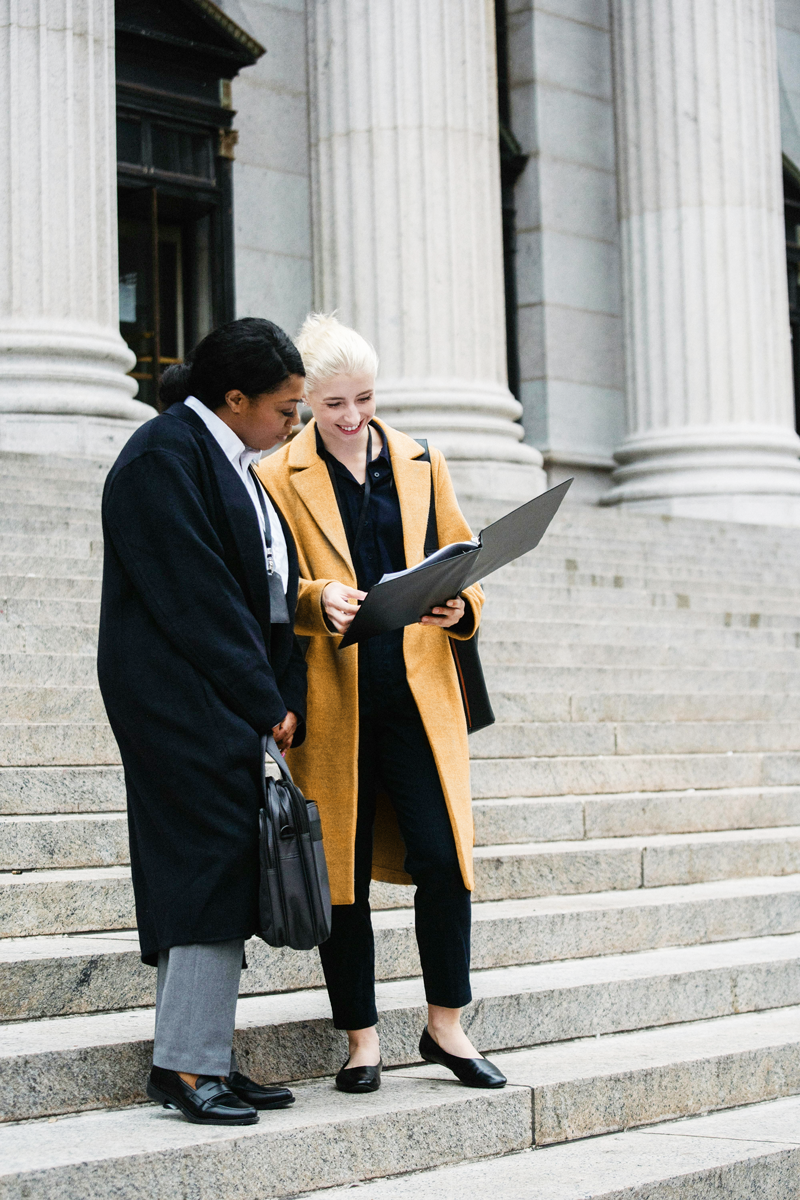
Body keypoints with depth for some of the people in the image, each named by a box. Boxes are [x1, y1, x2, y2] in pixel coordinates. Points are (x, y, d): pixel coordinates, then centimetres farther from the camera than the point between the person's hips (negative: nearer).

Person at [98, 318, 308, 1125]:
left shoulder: (232, 461, 17)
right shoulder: (163, 458, -13)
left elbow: (269, 589, 18)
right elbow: (196, 600, -18)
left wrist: (282, 700, 6)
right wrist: (265, 702, -14)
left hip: (234, 705, 10)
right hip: (184, 702, -9)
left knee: (219, 871, 8)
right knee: (214, 866, -10)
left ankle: (202, 1060, 12)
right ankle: (186, 1065, -4)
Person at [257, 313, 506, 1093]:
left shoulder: (423, 466, 13)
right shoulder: (279, 478, 4)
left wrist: (462, 605, -9)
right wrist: (319, 600, -22)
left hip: (418, 691, 2)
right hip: (331, 703, -2)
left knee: (442, 856, -6)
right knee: (341, 873, 3)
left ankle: (445, 1026, 11)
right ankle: (361, 1038, 17)